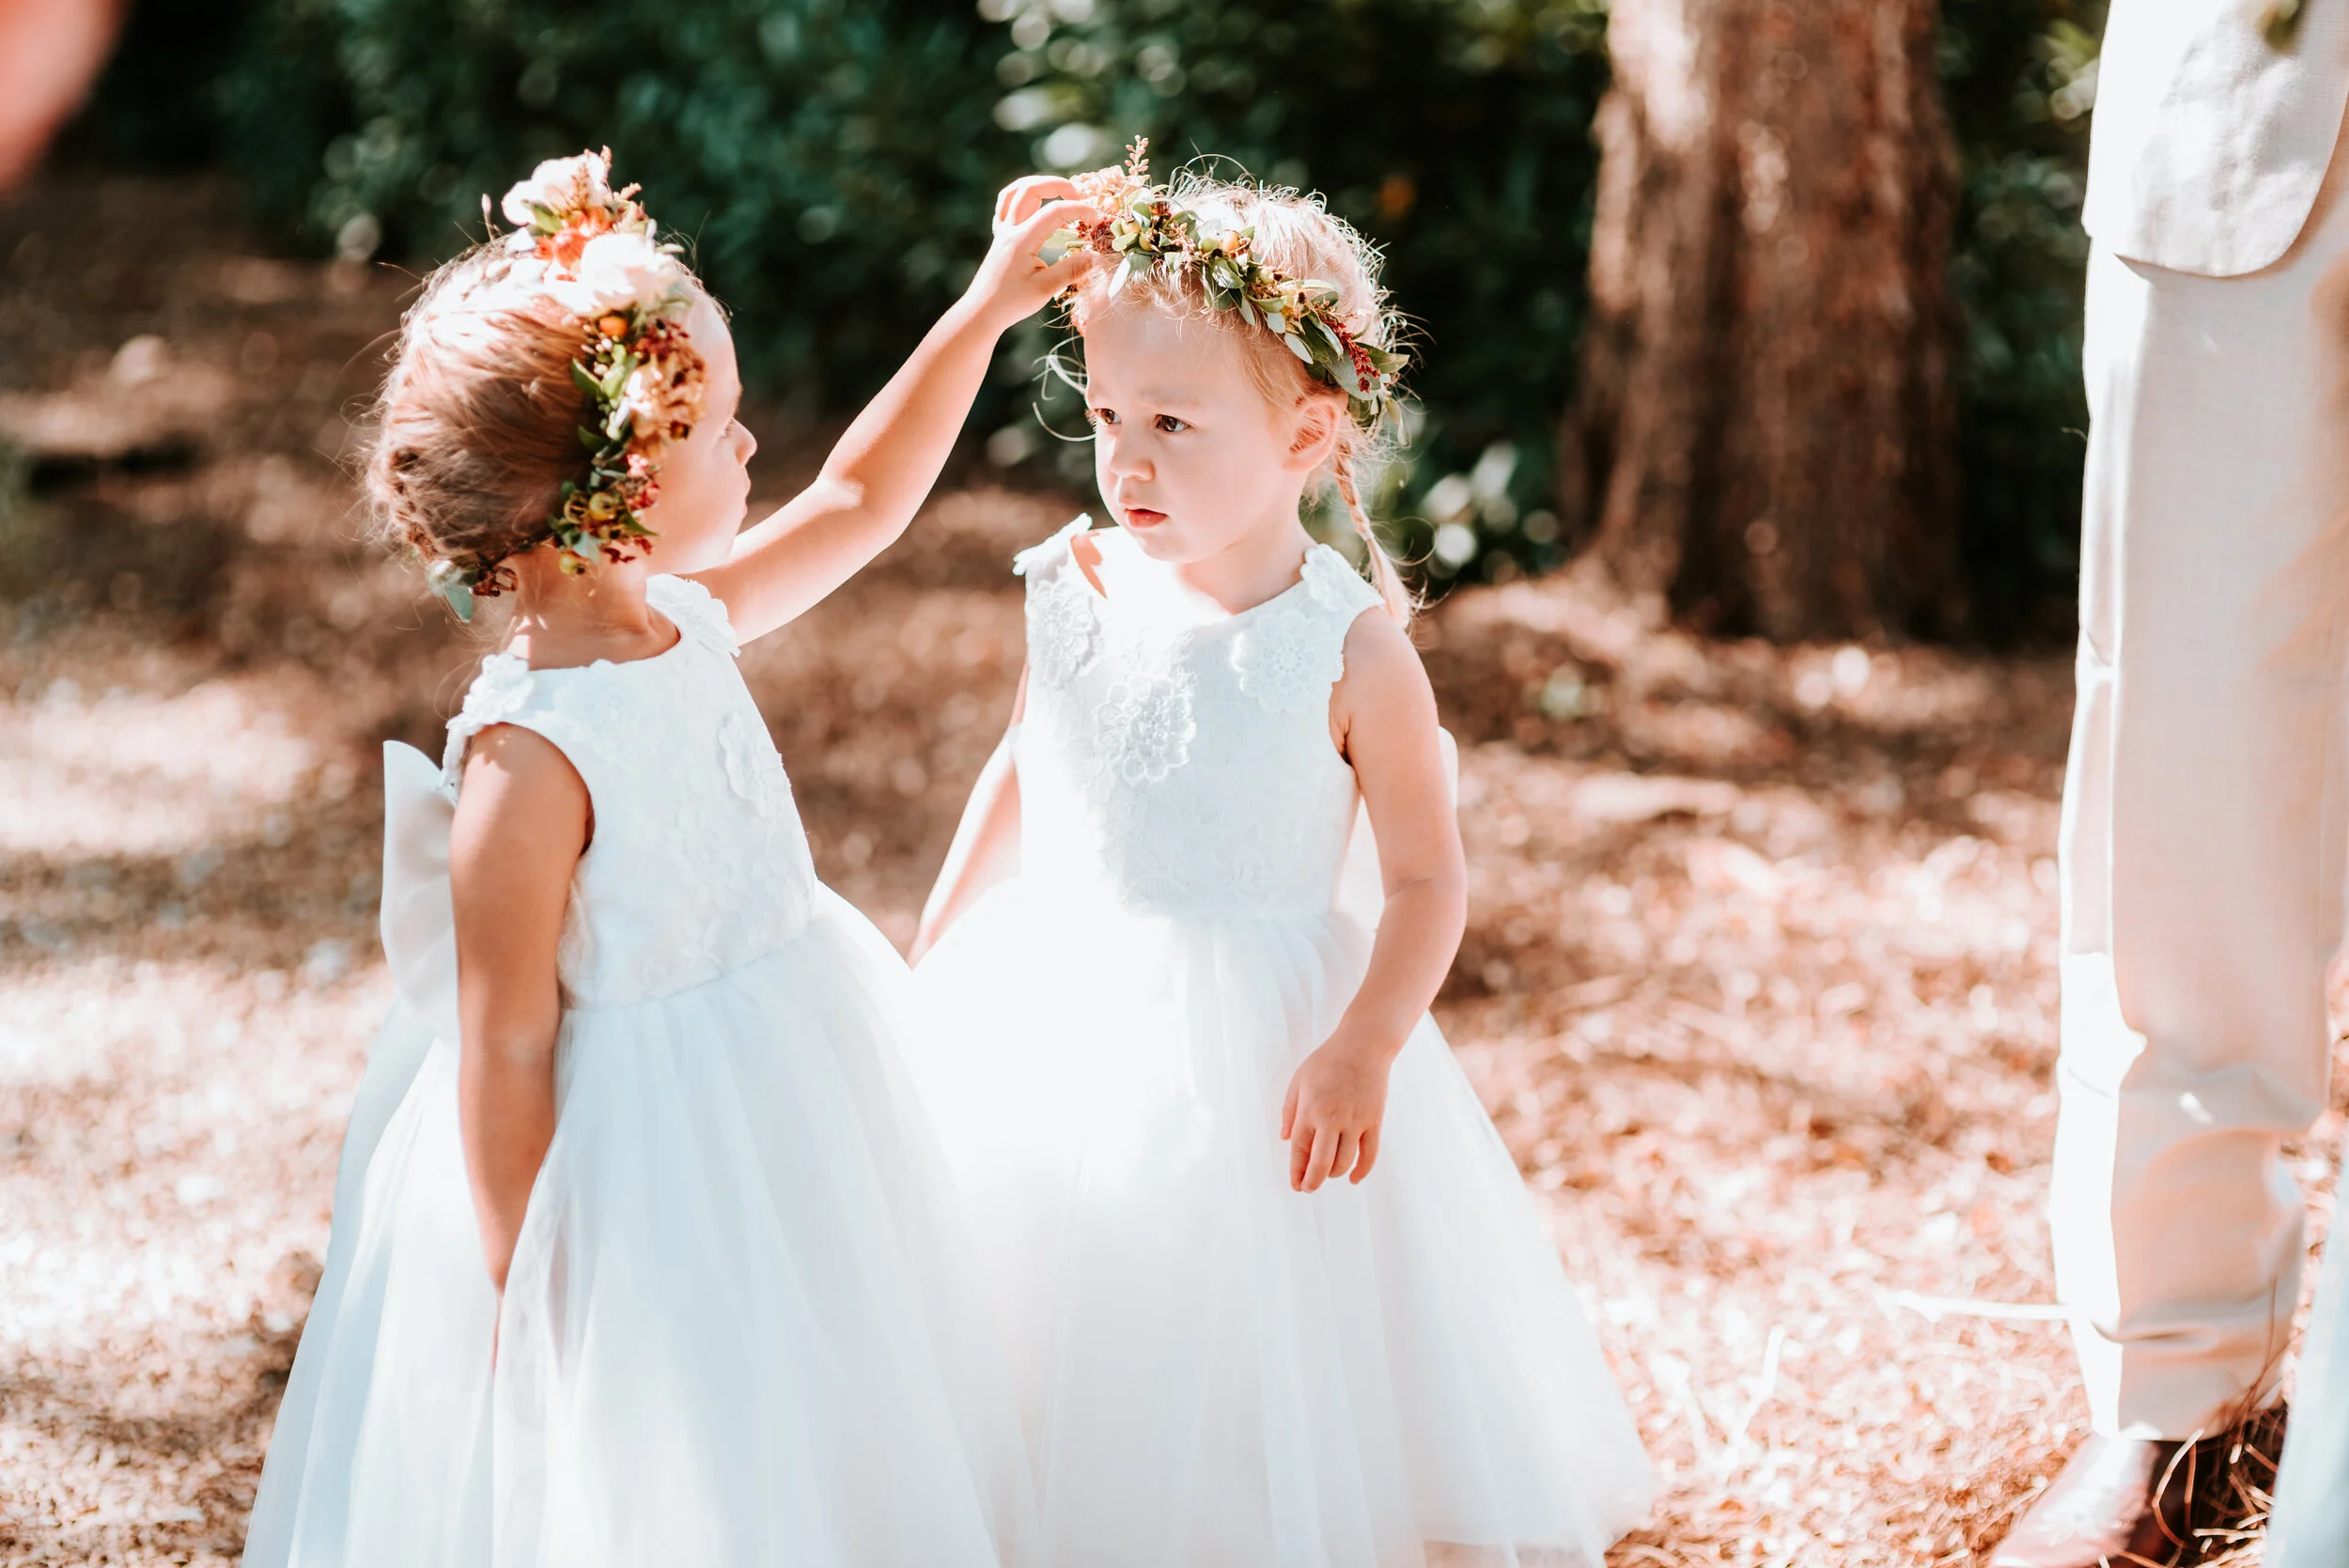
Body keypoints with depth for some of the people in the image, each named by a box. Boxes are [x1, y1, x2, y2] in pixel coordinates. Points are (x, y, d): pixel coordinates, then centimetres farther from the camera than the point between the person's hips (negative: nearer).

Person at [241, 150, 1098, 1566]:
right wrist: (523, 1308, -15)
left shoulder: (679, 626, -2)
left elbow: (858, 502, 15)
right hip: (658, 1165, -9)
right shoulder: (529, 757, -27)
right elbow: (506, 1053, -21)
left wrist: (982, 314, 12)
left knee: (841, 1453, 21)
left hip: (796, 1101, 9)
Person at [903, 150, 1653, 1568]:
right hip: (1058, 1023, 4)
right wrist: (933, 958, 16)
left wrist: (1364, 1049, -24)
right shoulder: (1079, 596, -4)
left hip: (1257, 1040, -4)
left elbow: (1427, 880, -12)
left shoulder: (1350, 651, -15)